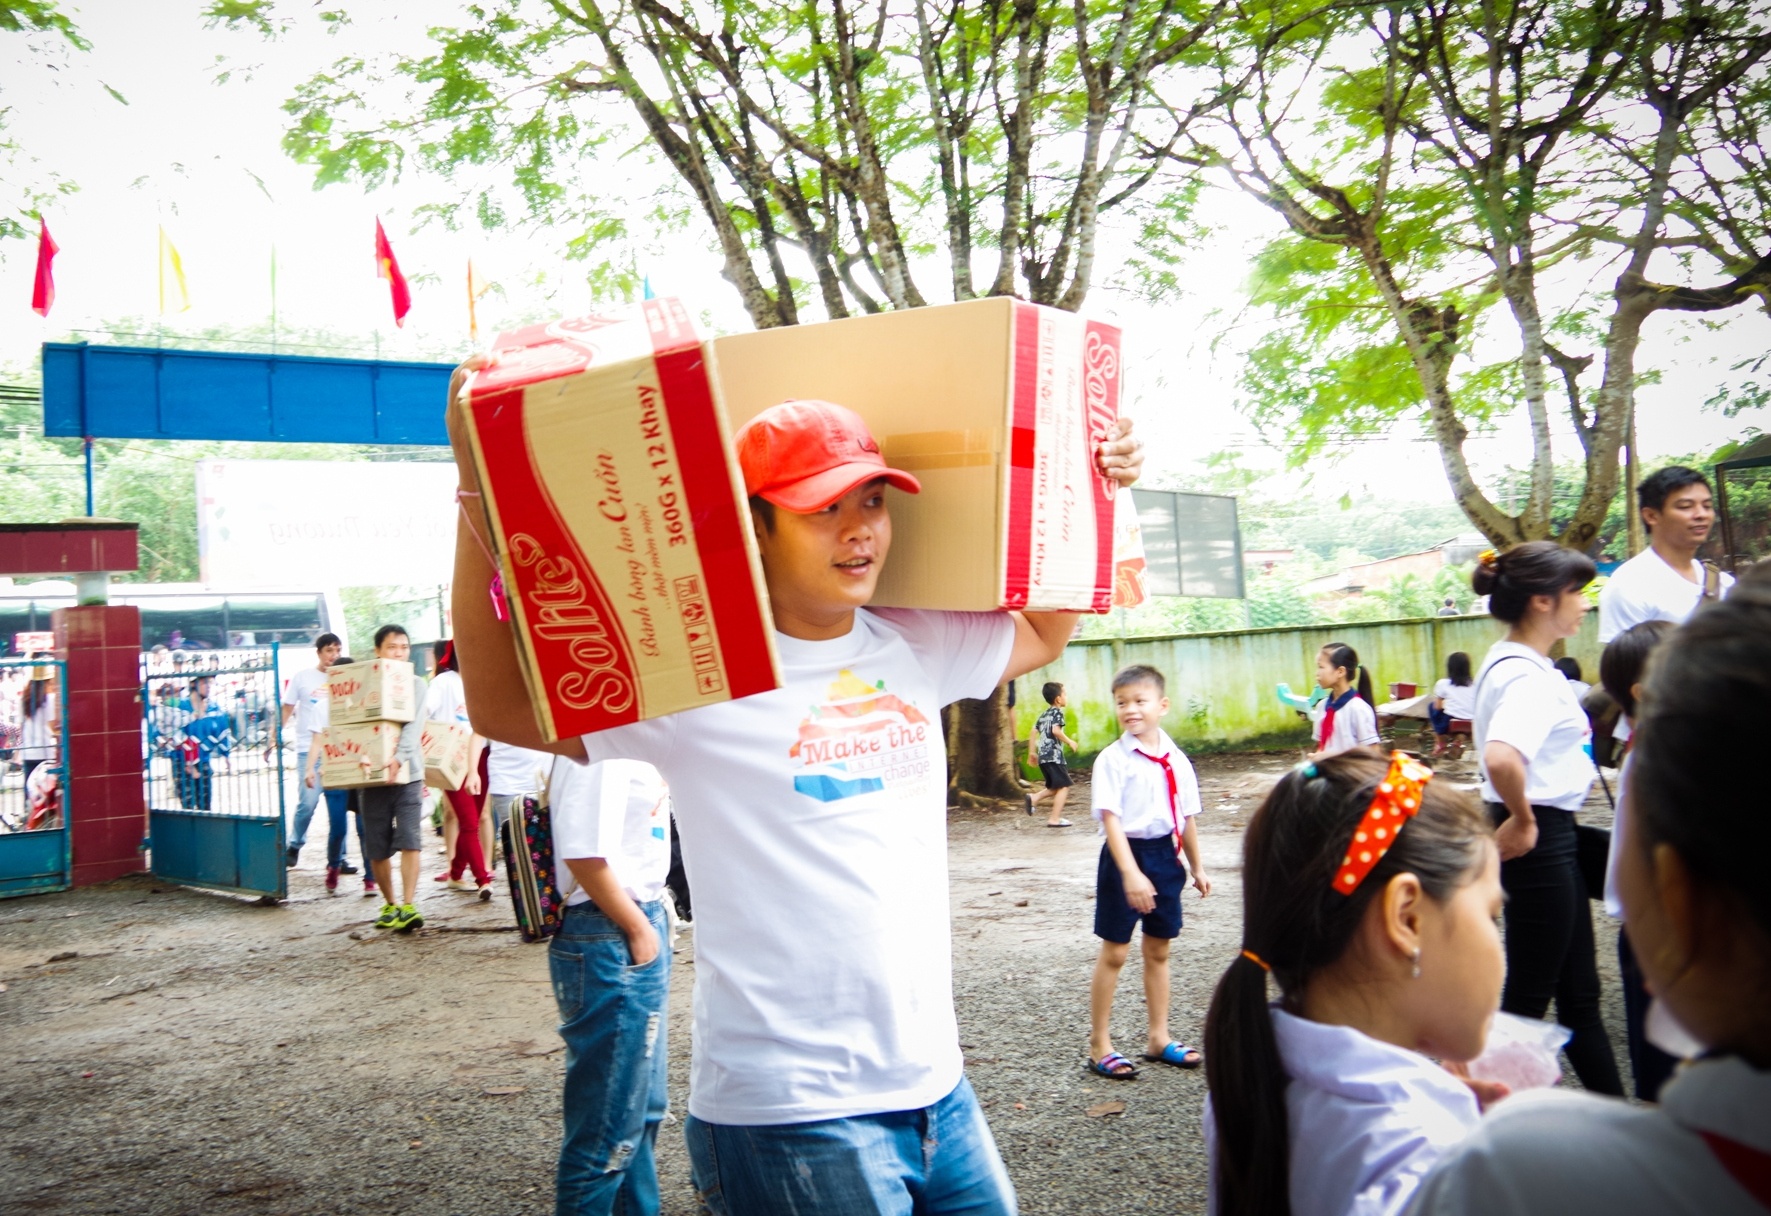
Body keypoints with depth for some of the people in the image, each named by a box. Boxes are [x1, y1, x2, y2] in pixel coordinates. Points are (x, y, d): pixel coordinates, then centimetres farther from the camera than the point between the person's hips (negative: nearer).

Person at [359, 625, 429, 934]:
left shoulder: (416, 684, 3)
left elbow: (413, 726, -12)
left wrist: (398, 759, -28)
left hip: (408, 775, -1)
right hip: (371, 777, 2)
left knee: (409, 841, -11)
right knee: (376, 848, 7)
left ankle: (408, 906, -12)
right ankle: (390, 905, 23)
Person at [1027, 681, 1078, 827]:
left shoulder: (1044, 714, 18)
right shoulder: (1058, 712, -6)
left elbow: (1033, 733, 17)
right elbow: (1055, 730, -21)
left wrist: (1032, 752, 21)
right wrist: (1069, 741, -11)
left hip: (1043, 756, 9)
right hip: (1054, 755, -9)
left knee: (1055, 787, 19)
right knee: (1064, 786, -4)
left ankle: (1034, 798, 2)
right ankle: (1054, 819, -7)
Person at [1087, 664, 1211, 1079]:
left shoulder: (1176, 760, 3)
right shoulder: (1112, 760, -13)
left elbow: (1186, 817, 12)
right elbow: (1111, 819, -20)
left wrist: (1196, 866, 16)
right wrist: (1130, 873, -29)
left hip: (1165, 854, 5)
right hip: (1125, 856, -5)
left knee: (1158, 950, 16)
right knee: (1113, 952, 2)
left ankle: (1158, 1037, 29)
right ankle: (1099, 1045, 13)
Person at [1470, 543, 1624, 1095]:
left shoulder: (1511, 661, 9)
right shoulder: (1527, 676, -22)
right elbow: (1501, 758, -41)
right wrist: (1522, 820, -24)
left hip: (1549, 835, 10)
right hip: (1539, 838, -10)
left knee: (1579, 992, 20)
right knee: (1529, 995, 2)